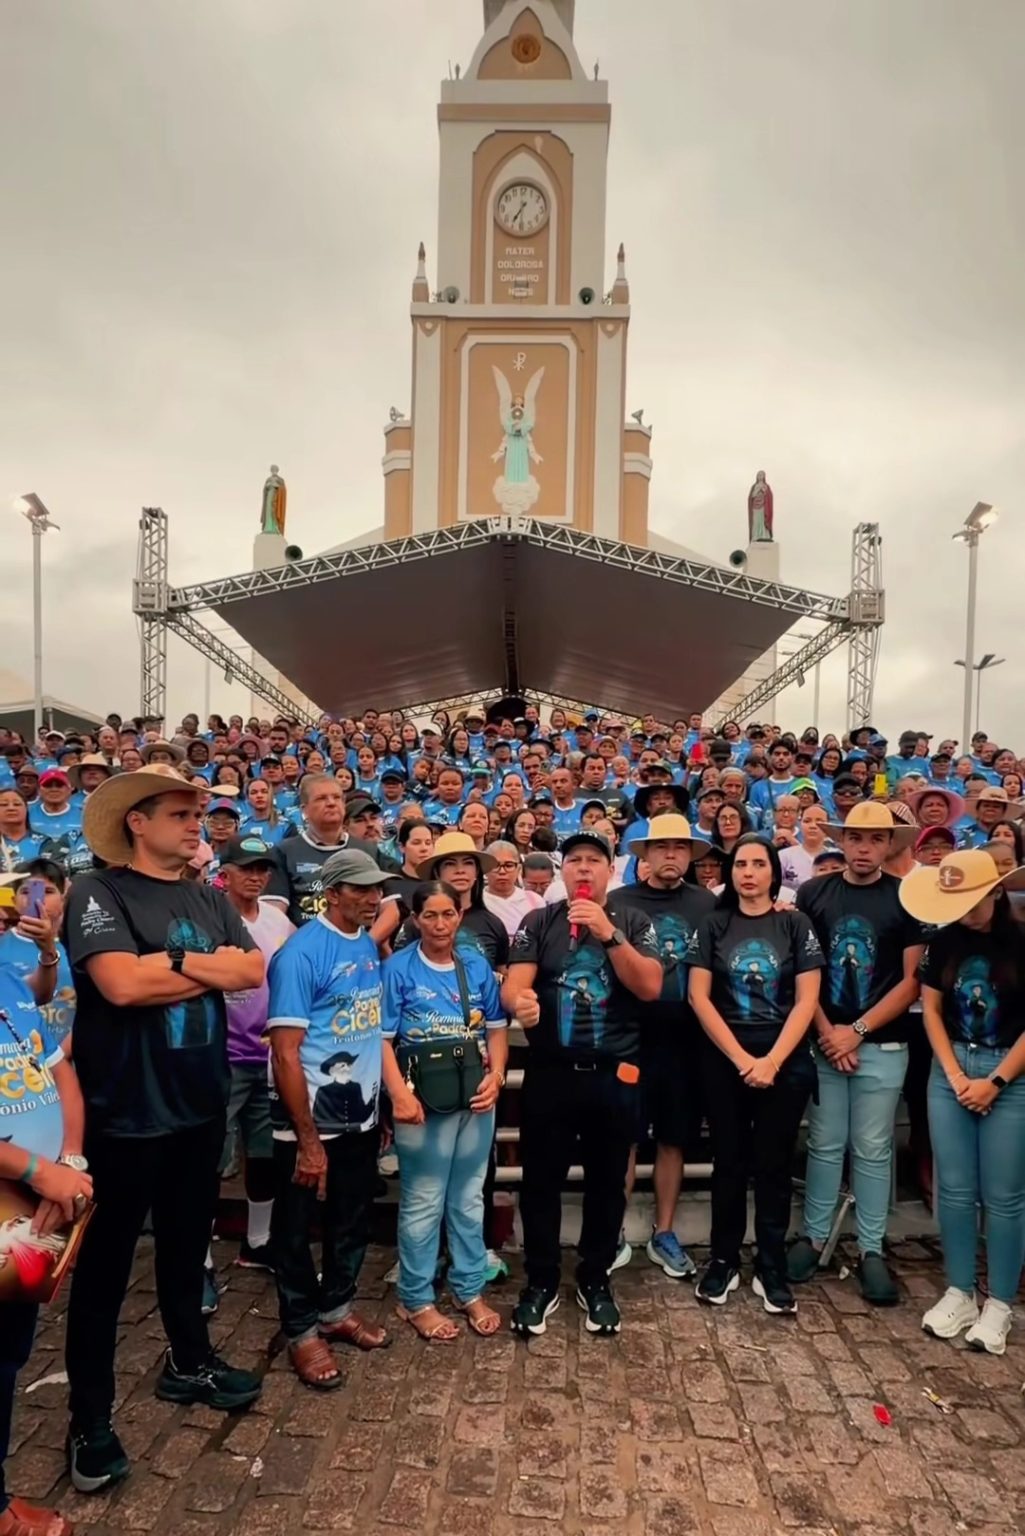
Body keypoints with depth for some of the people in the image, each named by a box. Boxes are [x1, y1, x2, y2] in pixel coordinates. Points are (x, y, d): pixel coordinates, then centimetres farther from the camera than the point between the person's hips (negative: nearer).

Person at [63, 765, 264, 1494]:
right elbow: (121, 983, -26)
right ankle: (91, 1418, 26)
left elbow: (253, 970, -4)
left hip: (199, 1103, 6)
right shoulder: (98, 892, -12)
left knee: (187, 1244, 22)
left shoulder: (210, 900, 6)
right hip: (125, 1110, -6)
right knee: (104, 1265, 10)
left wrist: (171, 963, -16)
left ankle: (189, 1361, 42)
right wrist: (207, 968, -14)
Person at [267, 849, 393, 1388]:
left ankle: (337, 1309, 40)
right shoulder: (301, 953, -20)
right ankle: (301, 1330, 30)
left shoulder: (371, 945, 2)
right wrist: (308, 1140, -19)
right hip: (311, 1118, -7)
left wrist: (385, 1102, 8)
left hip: (361, 1112, 7)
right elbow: (285, 1052, -20)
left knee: (354, 1220, 21)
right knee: (297, 1228, 12)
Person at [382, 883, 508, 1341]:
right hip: (425, 1100, -4)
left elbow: (496, 1028, 7)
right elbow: (382, 1038, -11)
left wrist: (496, 1077, -7)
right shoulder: (398, 969, -8)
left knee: (469, 1198, 16)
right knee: (422, 1202, 8)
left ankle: (469, 1290, 32)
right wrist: (400, 1094, -20)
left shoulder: (477, 966, 4)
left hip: (476, 1097, 4)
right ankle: (416, 1299, 24)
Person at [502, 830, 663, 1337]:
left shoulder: (633, 922, 1)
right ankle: (540, 1281, 27)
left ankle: (595, 1279, 32)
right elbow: (513, 984, -9)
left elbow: (650, 987, -11)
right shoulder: (538, 923, 1)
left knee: (606, 1181, 13)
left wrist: (609, 934, -22)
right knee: (541, 1180, 9)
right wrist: (519, 1001, -34)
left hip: (614, 1072, 0)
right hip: (549, 1072, 0)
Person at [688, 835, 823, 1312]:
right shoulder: (713, 925, 0)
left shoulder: (795, 925, 0)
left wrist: (772, 1060, -12)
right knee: (729, 1162, 9)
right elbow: (698, 996, -4)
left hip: (785, 1061, 0)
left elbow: (806, 1000, -4)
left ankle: (771, 1268, 21)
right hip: (724, 1059, 0)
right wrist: (740, 1057, -11)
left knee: (773, 1165, 7)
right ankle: (723, 1260, 23)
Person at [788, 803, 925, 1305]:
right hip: (823, 1042, 1)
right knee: (824, 1145, 10)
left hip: (882, 1046, -1)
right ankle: (813, 1236, 24)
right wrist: (826, 1032, -8)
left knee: (872, 1149, 8)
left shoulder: (907, 900, -2)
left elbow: (912, 980, -3)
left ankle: (872, 1250, 21)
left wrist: (857, 1030, -10)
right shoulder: (813, 893, 1)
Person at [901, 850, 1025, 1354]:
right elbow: (931, 1009, 5)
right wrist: (955, 1075, -4)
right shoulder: (945, 941, 1)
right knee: (954, 1190, 8)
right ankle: (959, 1292, 22)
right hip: (950, 1071, 3)